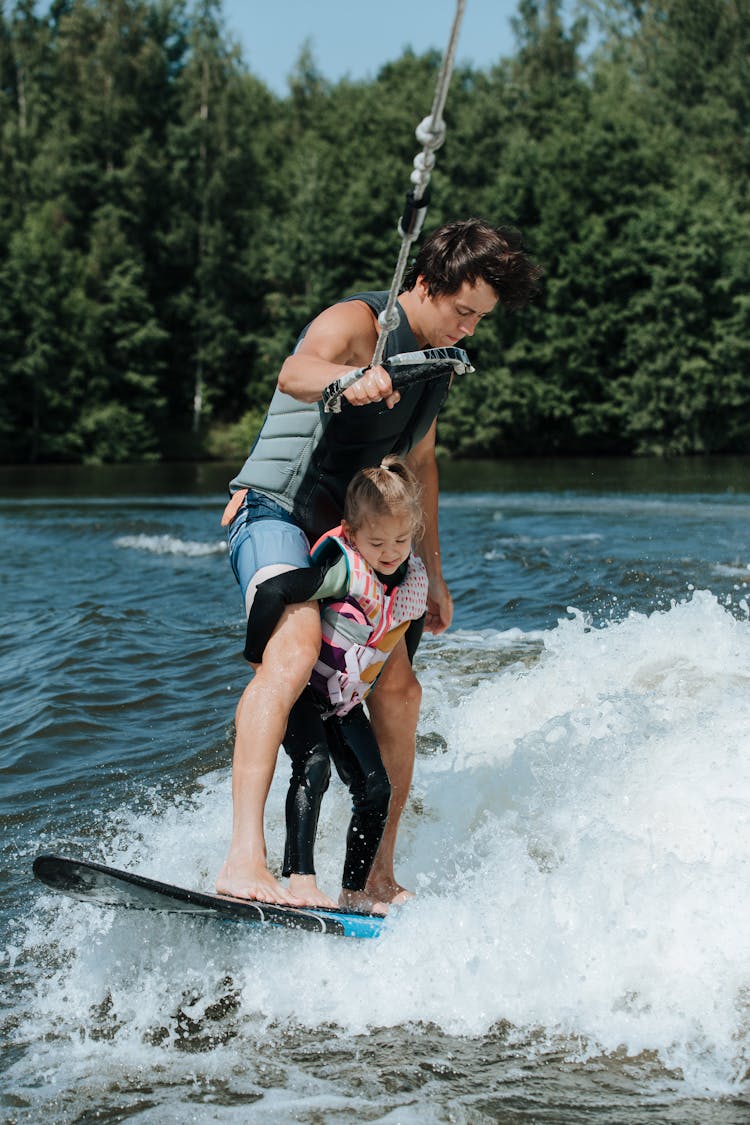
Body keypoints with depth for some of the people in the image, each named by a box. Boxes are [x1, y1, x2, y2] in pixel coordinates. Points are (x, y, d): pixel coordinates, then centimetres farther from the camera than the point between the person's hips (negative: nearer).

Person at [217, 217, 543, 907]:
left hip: (345, 533, 9)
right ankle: (244, 861, -41)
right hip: (278, 509, -9)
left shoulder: (438, 360, 14)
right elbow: (295, 372, -37)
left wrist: (432, 573, 25)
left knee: (398, 687, 7)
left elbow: (419, 463, 25)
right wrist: (345, 377, -60)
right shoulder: (358, 321, -14)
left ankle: (378, 878, 18)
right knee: (294, 651, -32)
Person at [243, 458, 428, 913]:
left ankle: (355, 893, 8)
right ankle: (300, 879, -25)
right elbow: (274, 590, -36)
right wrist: (257, 655, -29)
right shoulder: (344, 568, -27)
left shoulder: (415, 577, -4)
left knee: (376, 788, 0)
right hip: (300, 687, -7)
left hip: (344, 703, 7)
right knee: (313, 766, -26)